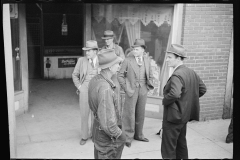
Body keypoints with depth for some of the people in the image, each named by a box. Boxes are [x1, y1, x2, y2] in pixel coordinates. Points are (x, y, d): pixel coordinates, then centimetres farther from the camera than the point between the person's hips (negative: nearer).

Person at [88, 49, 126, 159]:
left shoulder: (94, 80, -3)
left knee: (99, 155, 25)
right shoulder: (105, 88, -31)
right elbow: (108, 123, -31)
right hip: (107, 136, -9)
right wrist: (121, 136, -18)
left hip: (97, 127, 9)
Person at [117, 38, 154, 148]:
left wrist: (149, 85, 3)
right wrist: (125, 88, -8)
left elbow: (150, 75, 14)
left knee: (140, 113, 12)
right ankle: (128, 137, 11)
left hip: (143, 90, 4)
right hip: (131, 90, -4)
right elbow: (120, 75, -3)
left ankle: (138, 134, 27)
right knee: (129, 113, -1)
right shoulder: (128, 60, -8)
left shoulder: (147, 60, 4)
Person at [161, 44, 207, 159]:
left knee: (168, 149, 1)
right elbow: (203, 89, 13)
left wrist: (165, 101, -19)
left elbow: (174, 94, -37)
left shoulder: (177, 75, -23)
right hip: (184, 115, 9)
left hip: (173, 116, -9)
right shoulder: (191, 72, 5)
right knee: (181, 144, 22)